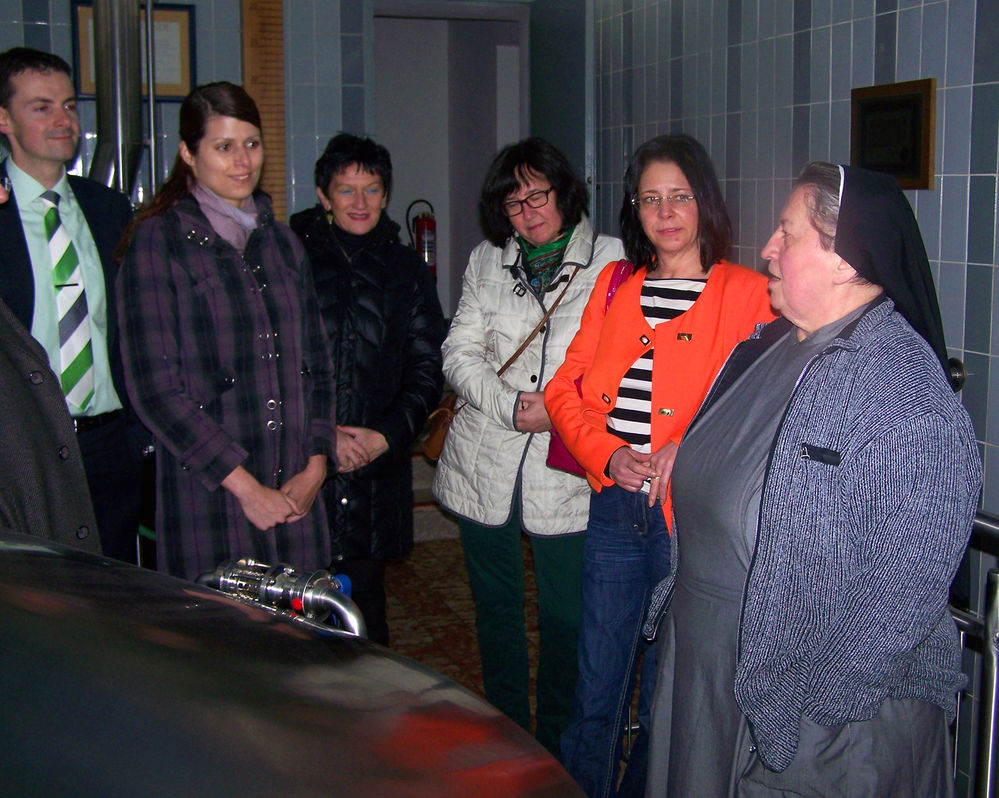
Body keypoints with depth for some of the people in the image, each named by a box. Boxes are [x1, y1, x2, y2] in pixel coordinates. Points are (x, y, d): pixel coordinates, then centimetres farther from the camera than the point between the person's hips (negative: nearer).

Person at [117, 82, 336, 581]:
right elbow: (154, 386, -9)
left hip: (294, 495, 5)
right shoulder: (158, 242, -3)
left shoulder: (281, 242, 15)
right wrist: (244, 484, -12)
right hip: (207, 496, -4)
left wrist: (315, 466, 1)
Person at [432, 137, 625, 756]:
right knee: (496, 606, 14)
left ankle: (556, 748, 25)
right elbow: (459, 353, 4)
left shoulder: (611, 262, -1)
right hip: (486, 465, 3)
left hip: (566, 471, -3)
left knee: (565, 615, 4)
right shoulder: (486, 262, 10)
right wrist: (509, 404, -12)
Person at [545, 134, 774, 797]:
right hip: (615, 508, 4)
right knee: (596, 696, 10)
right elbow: (565, 386, 10)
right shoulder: (615, 287, 13)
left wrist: (692, 448, -20)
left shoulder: (746, 293, -1)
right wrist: (607, 453, -7)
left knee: (664, 698, 9)